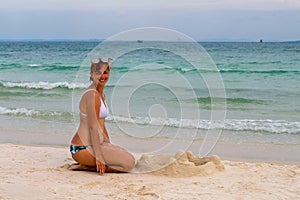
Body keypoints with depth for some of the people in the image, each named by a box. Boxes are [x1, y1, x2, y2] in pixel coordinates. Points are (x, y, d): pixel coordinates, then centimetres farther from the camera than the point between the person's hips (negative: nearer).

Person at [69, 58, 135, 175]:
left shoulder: (101, 95, 16)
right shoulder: (91, 94, -15)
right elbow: (93, 127, -20)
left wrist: (109, 146, 19)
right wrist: (98, 156, -22)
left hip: (94, 144, 10)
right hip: (83, 148, -10)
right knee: (129, 163, -15)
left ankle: (86, 165, 8)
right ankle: (84, 166, -7)